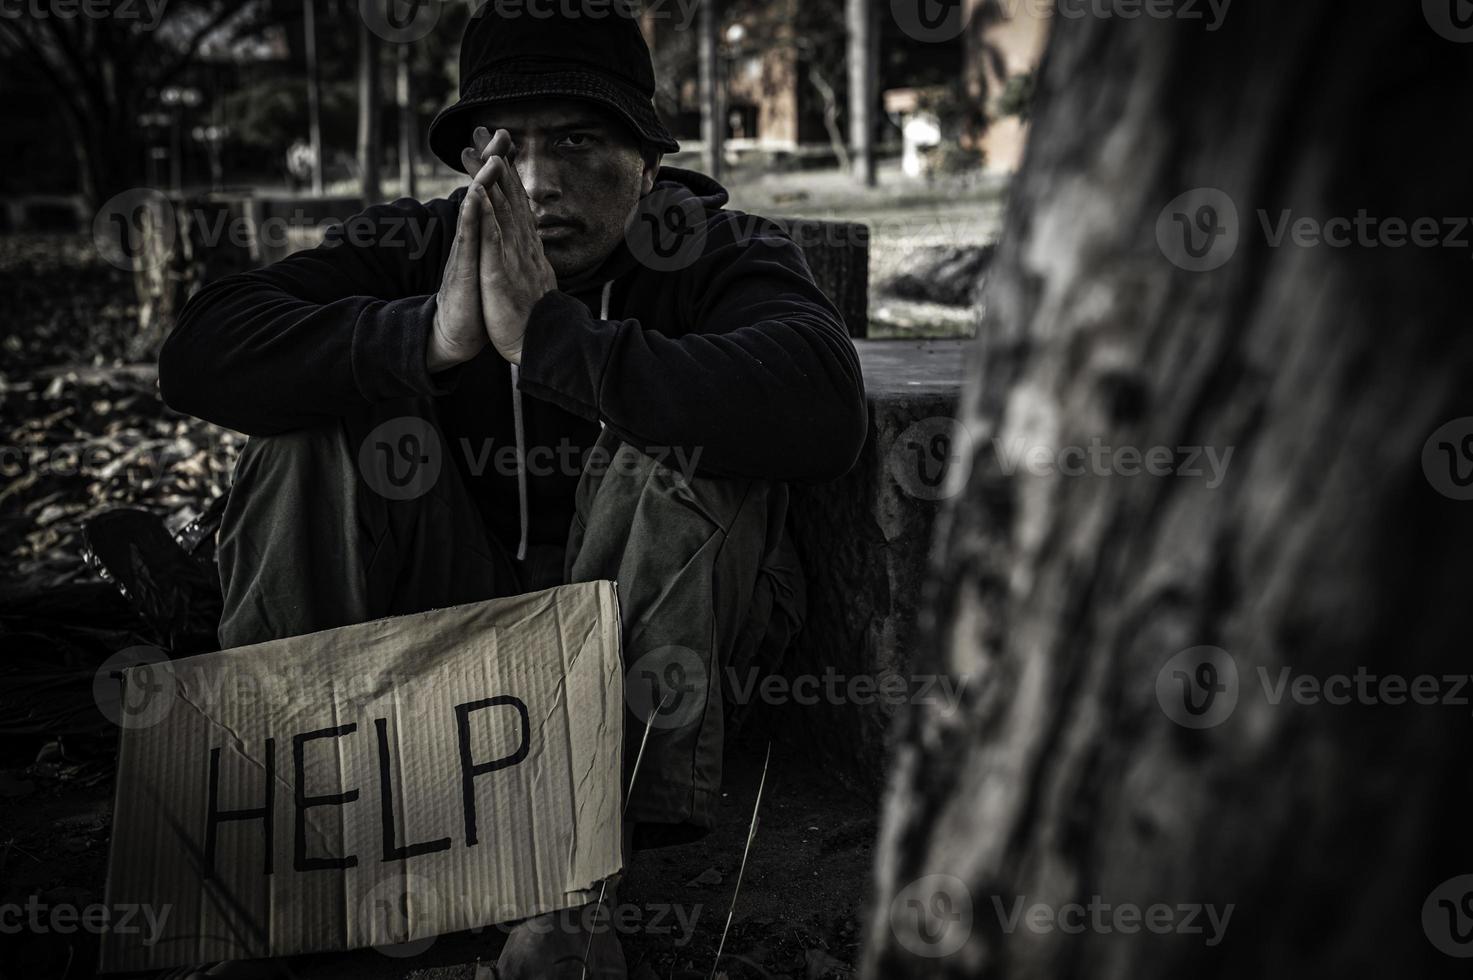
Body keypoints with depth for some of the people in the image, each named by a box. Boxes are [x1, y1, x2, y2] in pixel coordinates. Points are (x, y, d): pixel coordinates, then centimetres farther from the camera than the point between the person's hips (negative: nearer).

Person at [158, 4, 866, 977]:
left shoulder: (718, 252, -11)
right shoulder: (418, 245, -4)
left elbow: (826, 410, -34)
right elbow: (200, 353, -17)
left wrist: (550, 335, -39)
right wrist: (431, 337, -34)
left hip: (652, 634, -2)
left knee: (690, 438, -28)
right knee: (322, 414, -16)